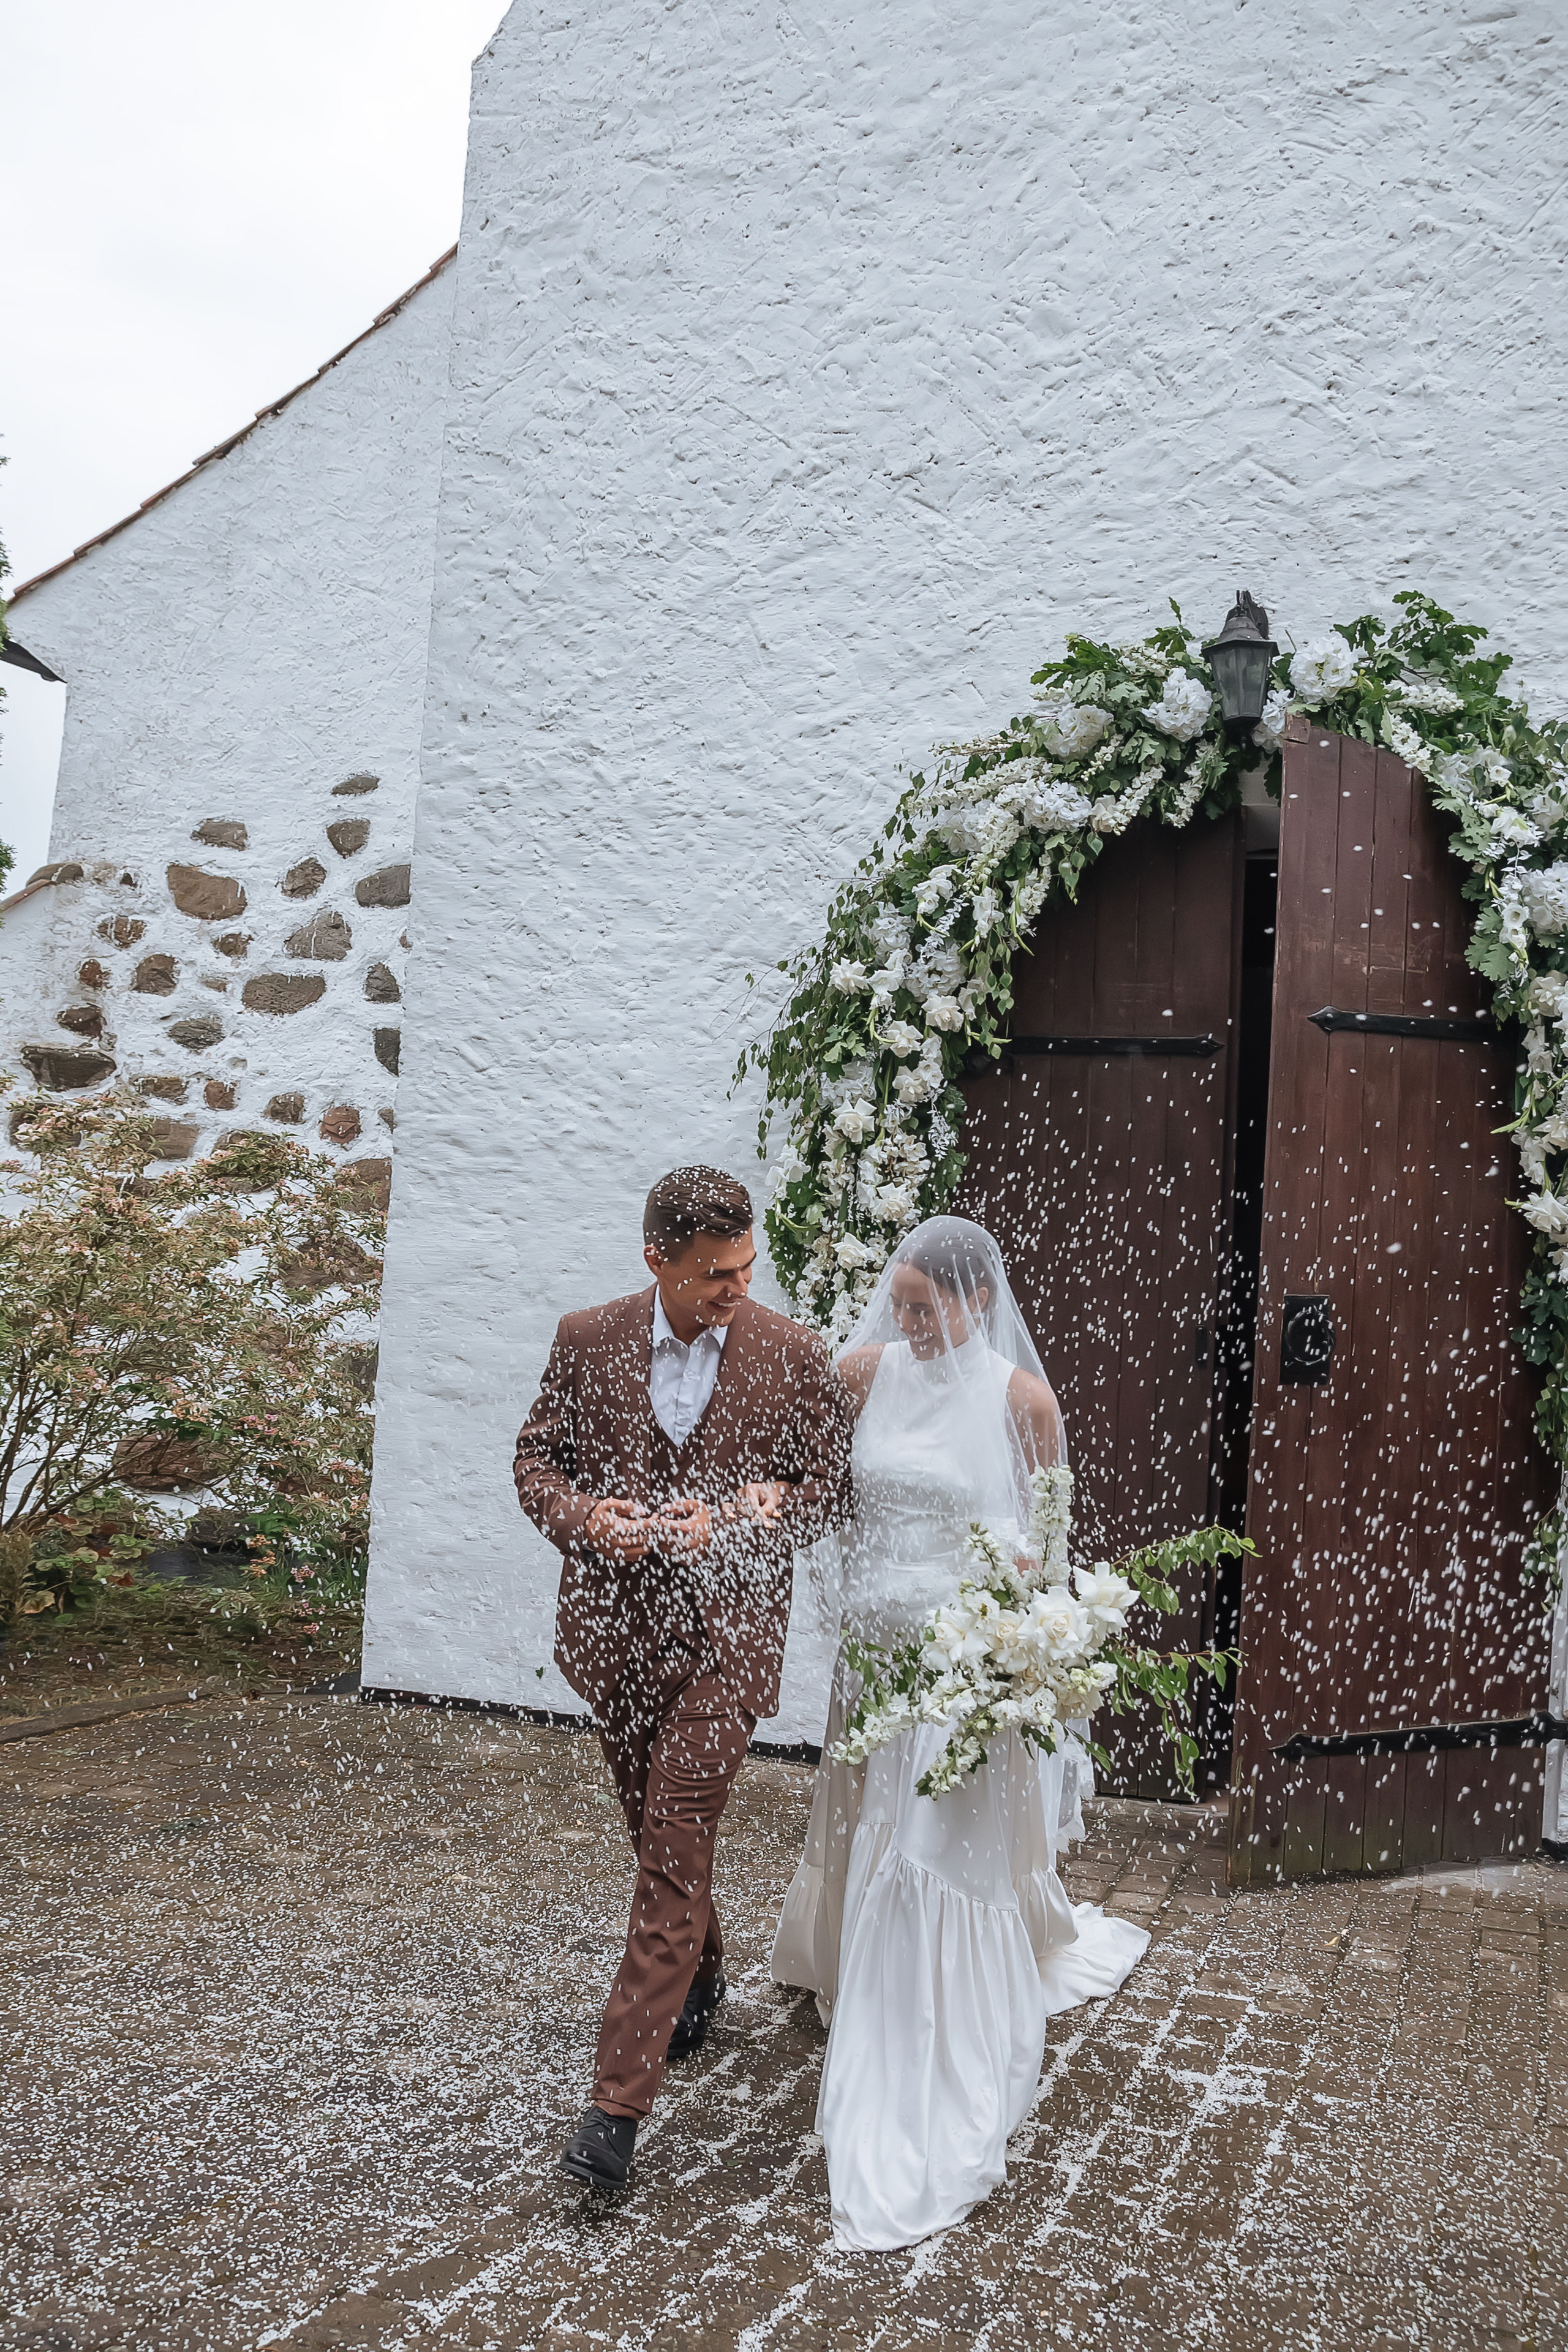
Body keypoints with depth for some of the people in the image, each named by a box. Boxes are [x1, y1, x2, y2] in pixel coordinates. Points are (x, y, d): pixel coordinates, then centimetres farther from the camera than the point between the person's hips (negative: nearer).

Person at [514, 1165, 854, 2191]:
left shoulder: (794, 1357, -8)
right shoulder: (587, 1341, -3)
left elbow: (829, 1488, -3)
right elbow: (537, 1459, 4)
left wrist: (728, 1521, -19)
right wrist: (584, 1517, -17)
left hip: (725, 1633, -3)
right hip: (615, 1627, 3)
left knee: (675, 1848, -7)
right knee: (660, 1832, 21)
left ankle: (619, 2101, -1)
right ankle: (700, 1977, 48)